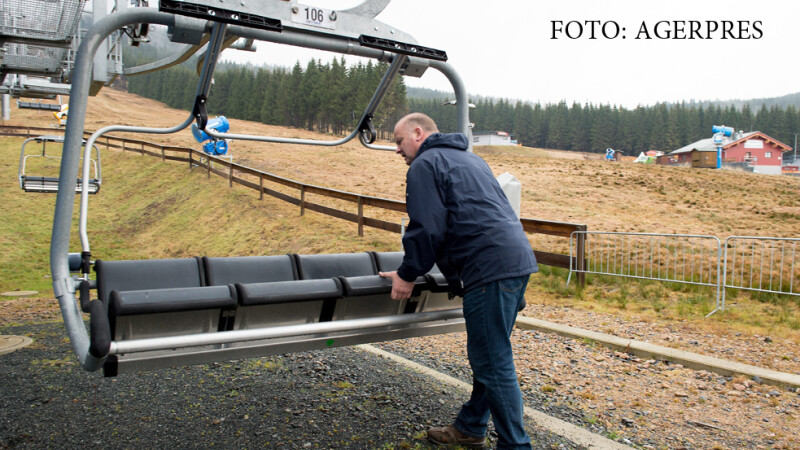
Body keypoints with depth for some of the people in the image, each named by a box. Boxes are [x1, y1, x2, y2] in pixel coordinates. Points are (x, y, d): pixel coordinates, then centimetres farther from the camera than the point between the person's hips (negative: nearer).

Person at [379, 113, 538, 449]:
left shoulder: (424, 165, -1)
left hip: (491, 267, -10)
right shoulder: (469, 158, 28)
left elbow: (428, 229, -10)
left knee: (493, 364, -3)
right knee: (490, 356, 17)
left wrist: (407, 274, 3)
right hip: (518, 258, 10)